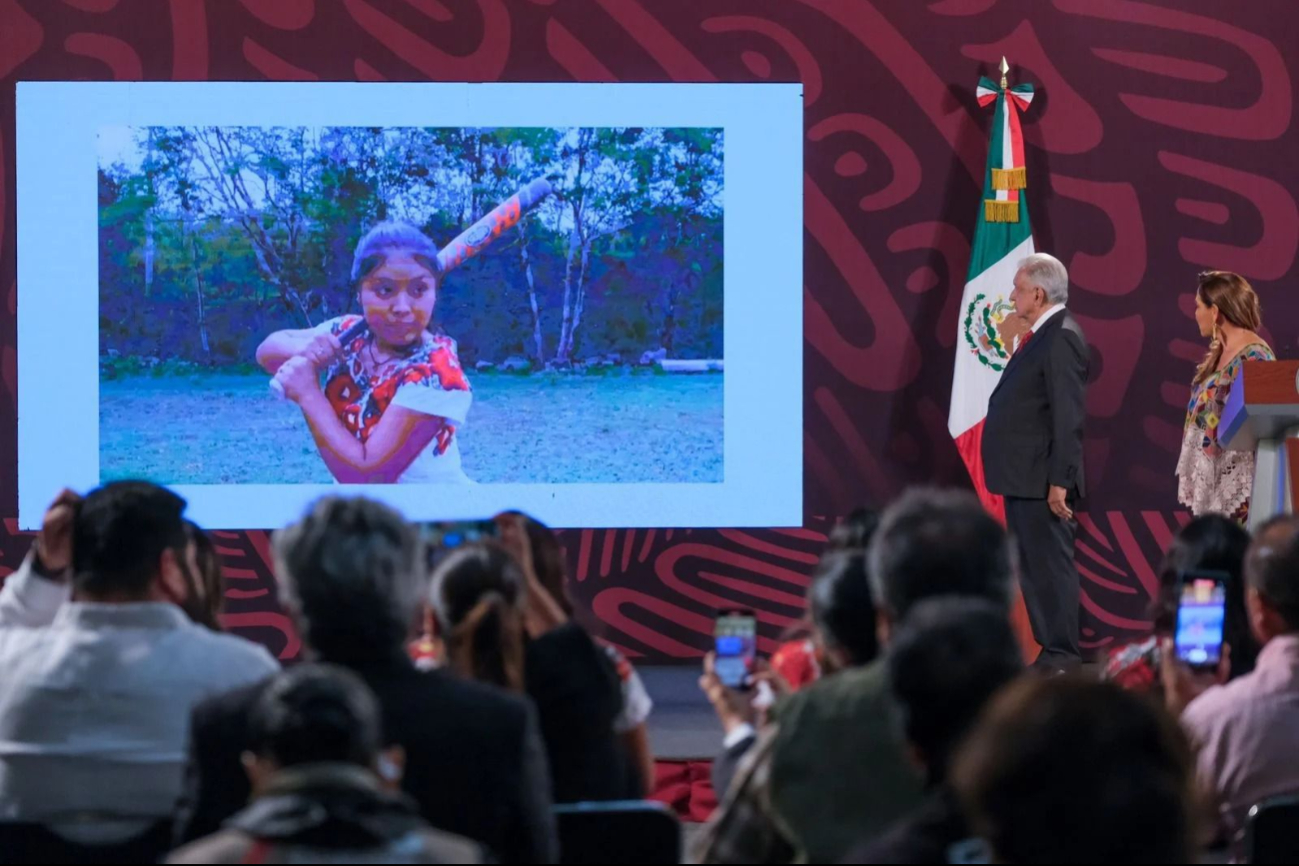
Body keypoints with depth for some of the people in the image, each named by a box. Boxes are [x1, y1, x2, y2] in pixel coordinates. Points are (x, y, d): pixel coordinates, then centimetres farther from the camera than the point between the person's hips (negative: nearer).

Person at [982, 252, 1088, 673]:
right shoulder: (1040, 336, 15)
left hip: (1041, 481, -11)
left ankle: (1061, 656, -1)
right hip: (1023, 479, 11)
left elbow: (1069, 417, -20)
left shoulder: (1061, 339, -15)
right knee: (1033, 570, 14)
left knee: (1051, 567, -6)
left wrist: (1059, 482, -23)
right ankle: (1052, 650, 21)